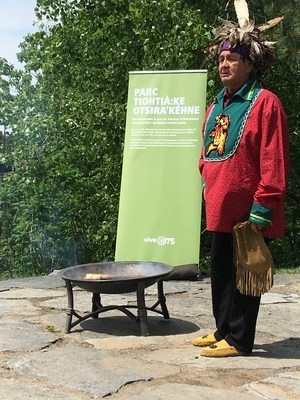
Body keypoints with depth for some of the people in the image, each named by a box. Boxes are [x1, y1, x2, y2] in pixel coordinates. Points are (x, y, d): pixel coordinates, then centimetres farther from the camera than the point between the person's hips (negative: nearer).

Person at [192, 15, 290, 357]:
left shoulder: (264, 102, -11)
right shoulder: (216, 107, 13)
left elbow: (274, 162, -16)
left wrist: (262, 209, -18)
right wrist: (208, 187, 12)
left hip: (247, 211, -8)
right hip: (220, 209, 8)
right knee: (220, 271, 16)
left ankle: (239, 340, 16)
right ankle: (223, 330, 31)